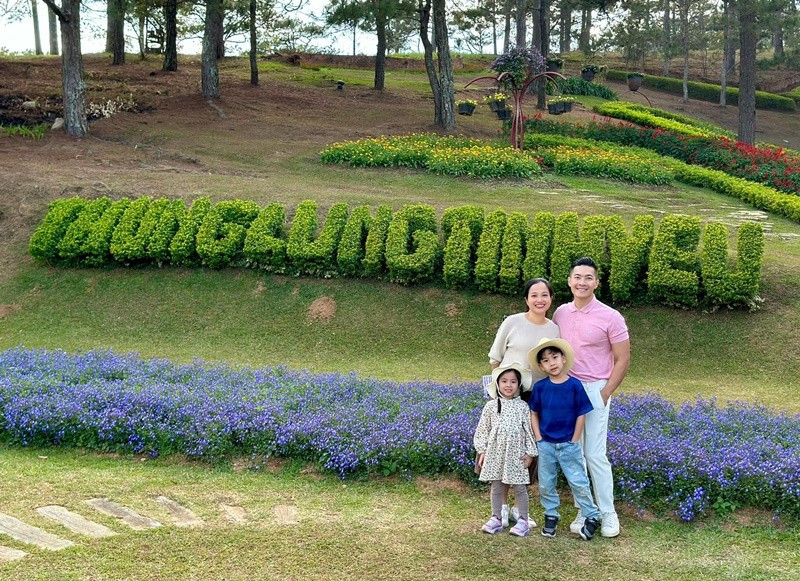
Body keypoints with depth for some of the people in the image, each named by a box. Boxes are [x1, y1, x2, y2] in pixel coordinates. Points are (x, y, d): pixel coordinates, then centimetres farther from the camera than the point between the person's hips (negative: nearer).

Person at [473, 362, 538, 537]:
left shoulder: (523, 407, 0)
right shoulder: (491, 406, 1)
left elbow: (529, 430, 2)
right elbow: (483, 429, 5)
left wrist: (530, 453, -1)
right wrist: (482, 451, 2)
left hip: (516, 454, -1)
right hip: (495, 453, 1)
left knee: (519, 488, 3)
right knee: (496, 488, 10)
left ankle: (523, 521, 11)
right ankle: (496, 519, 19)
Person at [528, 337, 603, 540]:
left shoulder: (574, 385, -11)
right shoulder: (540, 387, -5)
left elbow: (581, 415, -6)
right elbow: (534, 413, 5)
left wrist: (574, 441, -6)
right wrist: (539, 438, -1)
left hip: (569, 445, -3)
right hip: (546, 445, 3)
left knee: (578, 482, 1)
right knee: (546, 484, 11)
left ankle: (592, 516, 14)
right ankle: (551, 515, 27)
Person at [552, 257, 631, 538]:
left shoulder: (610, 317, -8)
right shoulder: (560, 314, 5)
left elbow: (622, 360, -5)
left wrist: (604, 395, -9)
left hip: (594, 390, -5)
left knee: (595, 454, -5)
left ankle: (608, 514, 7)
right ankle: (584, 510, 17)